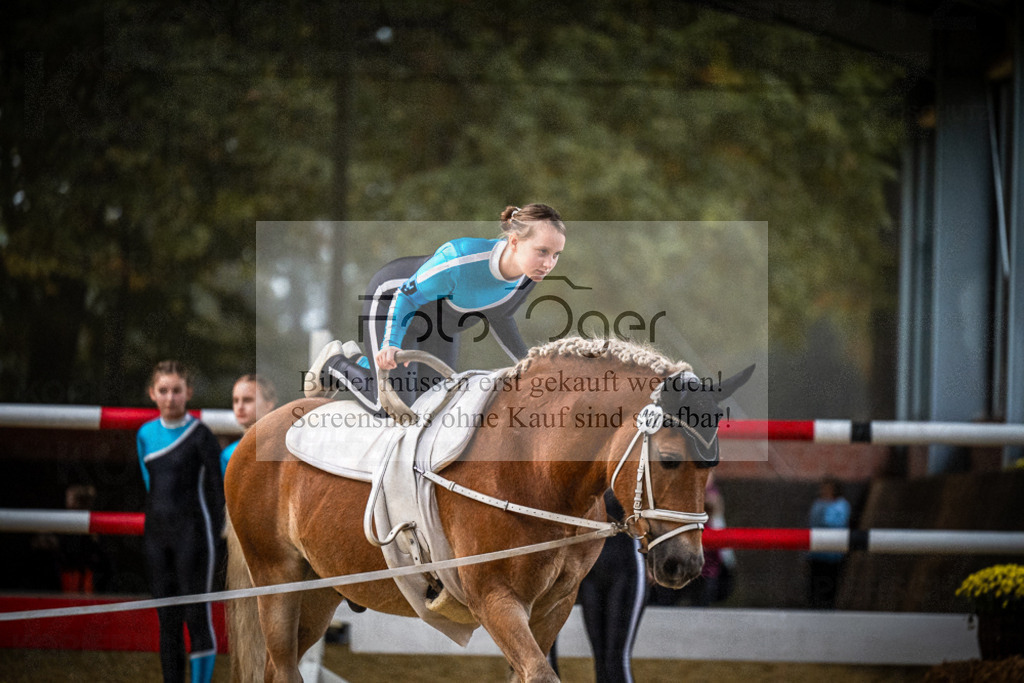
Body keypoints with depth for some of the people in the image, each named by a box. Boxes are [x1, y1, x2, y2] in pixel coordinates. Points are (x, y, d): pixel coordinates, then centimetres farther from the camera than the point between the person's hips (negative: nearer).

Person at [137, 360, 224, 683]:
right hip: (157, 535, 6)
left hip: (192, 532, -6)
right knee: (167, 620, 7)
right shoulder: (145, 435, 9)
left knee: (196, 615, -8)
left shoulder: (200, 435, -8)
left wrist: (212, 533, -3)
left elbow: (217, 487, -5)